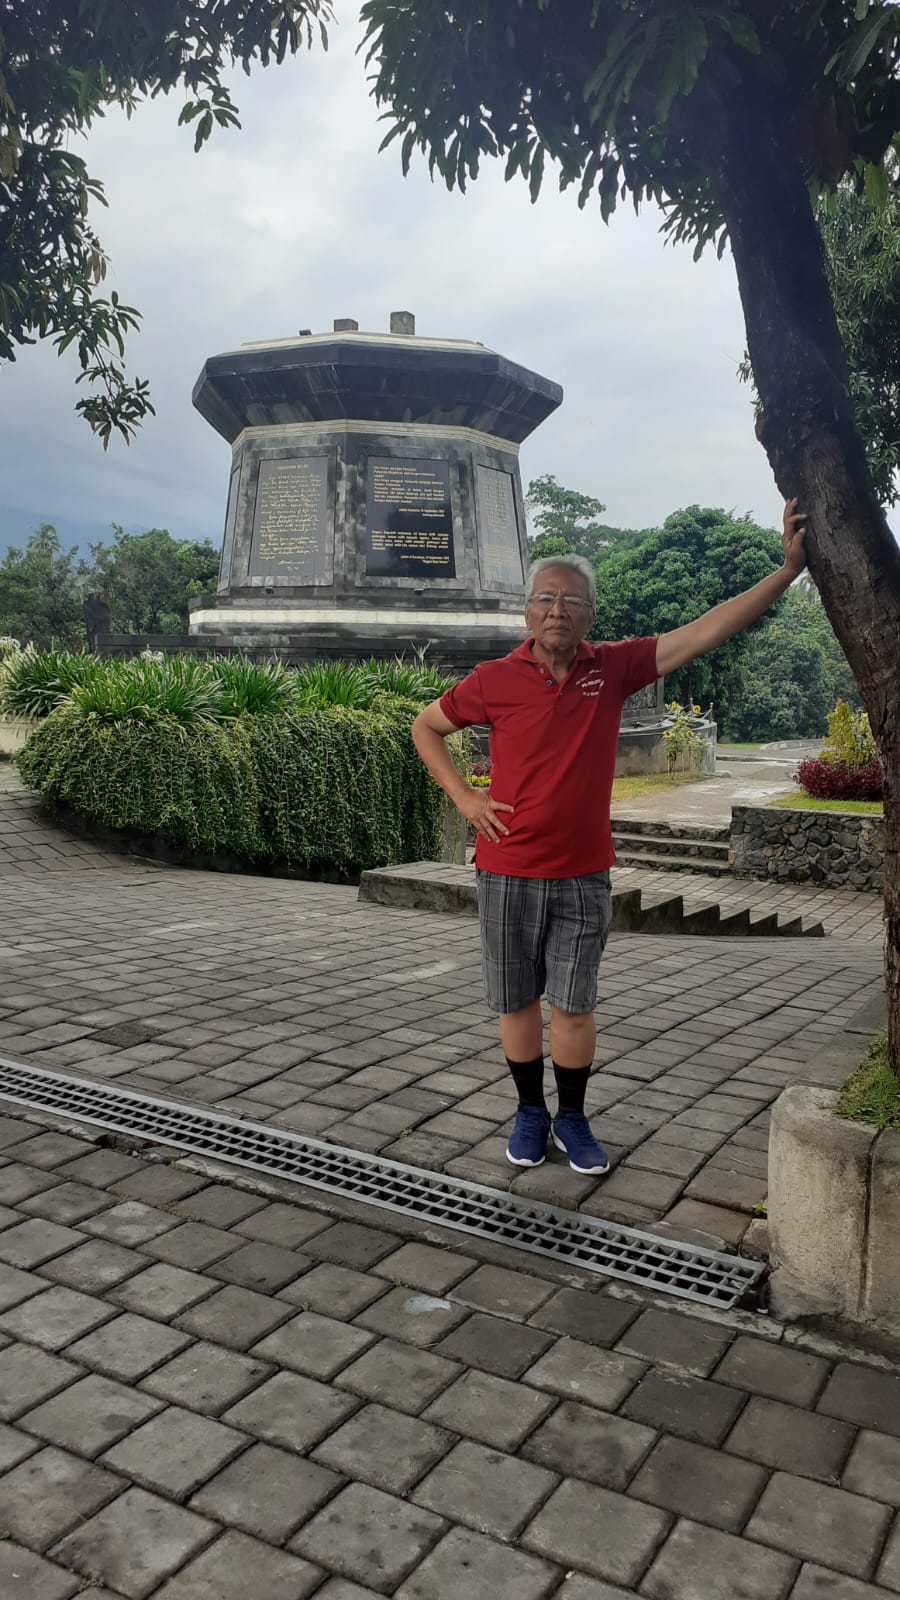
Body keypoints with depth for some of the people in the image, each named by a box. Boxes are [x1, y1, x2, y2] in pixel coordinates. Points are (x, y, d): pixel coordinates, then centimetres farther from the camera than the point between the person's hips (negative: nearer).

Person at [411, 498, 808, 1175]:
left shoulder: (613, 668, -1)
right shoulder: (496, 679, -4)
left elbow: (707, 630, -5)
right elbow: (426, 726, 10)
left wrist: (790, 566, -9)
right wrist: (464, 797, 0)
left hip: (584, 873, 1)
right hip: (509, 872, 0)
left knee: (574, 1006, 6)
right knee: (517, 1002, 10)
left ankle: (572, 1118, 26)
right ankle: (531, 1113, 29)